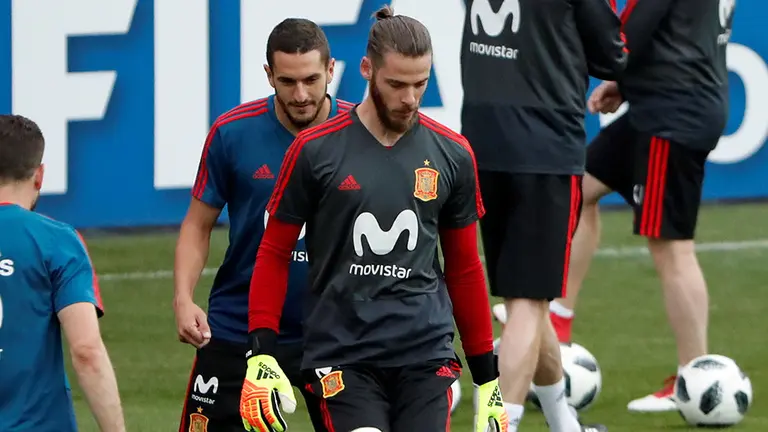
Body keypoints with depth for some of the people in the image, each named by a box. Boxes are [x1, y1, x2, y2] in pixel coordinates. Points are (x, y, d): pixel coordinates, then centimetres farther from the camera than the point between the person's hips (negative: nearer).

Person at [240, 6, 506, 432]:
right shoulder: (316, 151, -2)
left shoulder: (451, 154, 6)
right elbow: (274, 255, 4)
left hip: (426, 355, 2)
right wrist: (261, 357, -5)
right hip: (342, 357, -2)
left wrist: (487, 379, 15)